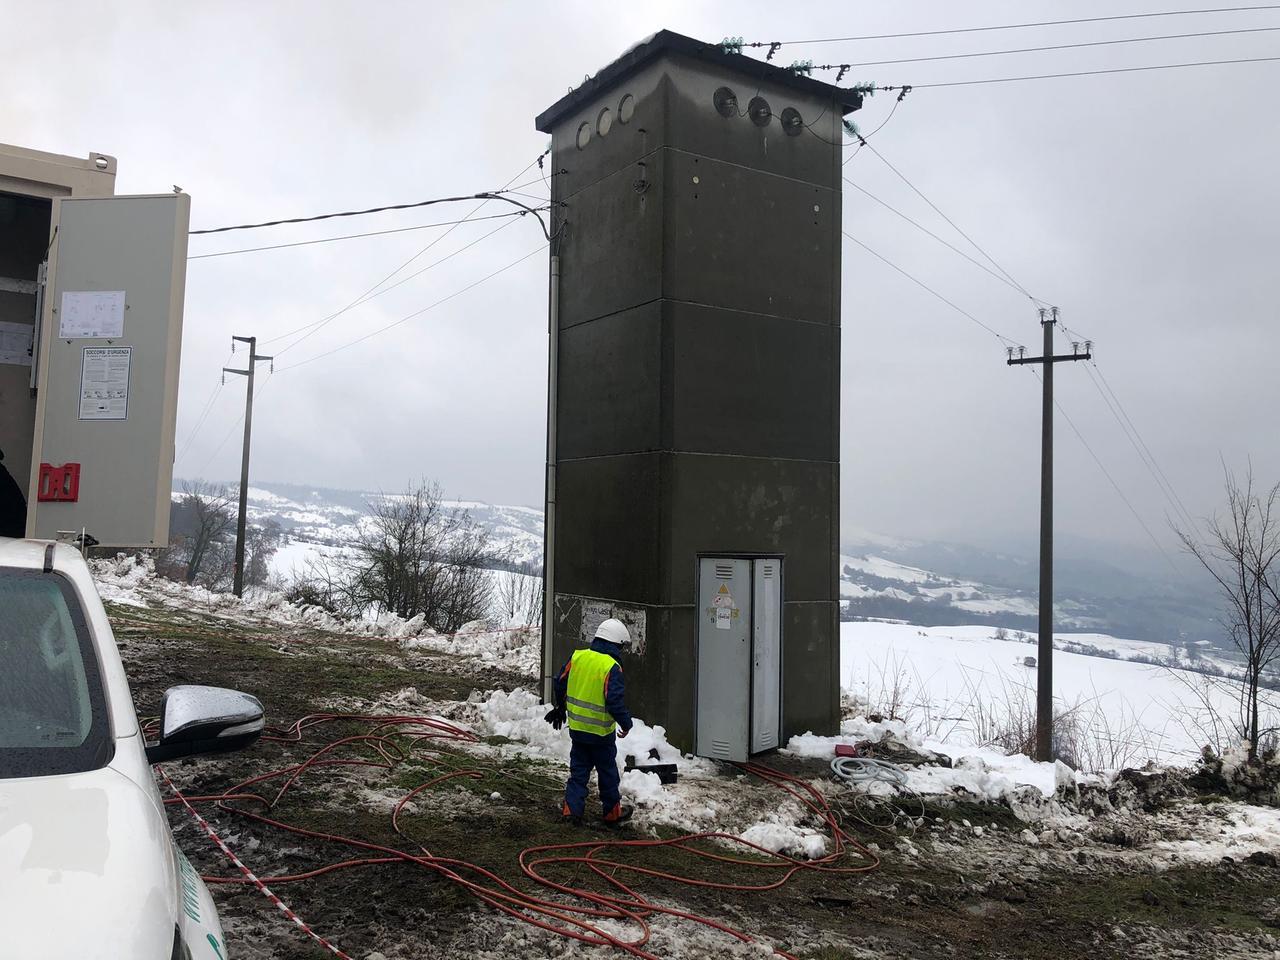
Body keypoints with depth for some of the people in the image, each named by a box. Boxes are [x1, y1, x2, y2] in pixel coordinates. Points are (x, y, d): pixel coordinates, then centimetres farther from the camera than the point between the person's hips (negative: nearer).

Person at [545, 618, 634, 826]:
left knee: (578, 770, 16)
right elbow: (615, 700, -23)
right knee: (607, 772, 13)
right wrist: (626, 723, -7)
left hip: (577, 728, 5)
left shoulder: (577, 656, -1)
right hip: (601, 731, -5)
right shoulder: (612, 667, -19)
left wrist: (560, 708, 26)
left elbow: (560, 683, 9)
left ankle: (572, 809, 13)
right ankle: (612, 812, 25)